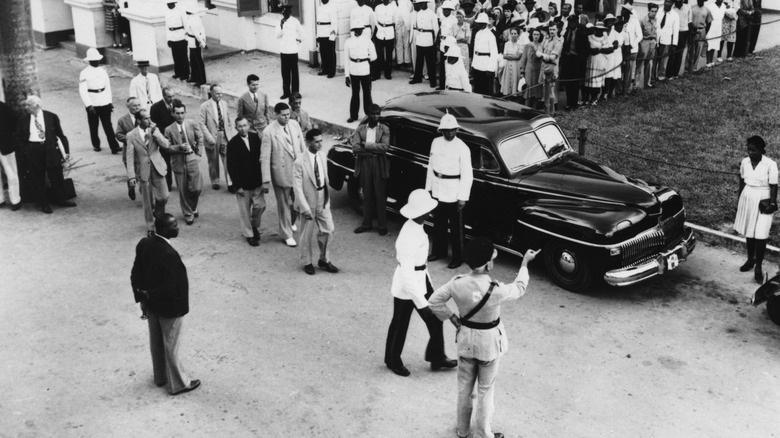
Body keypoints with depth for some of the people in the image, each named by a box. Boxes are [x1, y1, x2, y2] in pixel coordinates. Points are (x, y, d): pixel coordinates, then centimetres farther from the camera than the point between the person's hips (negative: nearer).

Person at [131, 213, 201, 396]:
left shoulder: (144, 244, -8)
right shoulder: (169, 254, -32)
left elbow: (135, 274, 2)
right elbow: (170, 288, -30)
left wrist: (141, 296, 9)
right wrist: (149, 295, -12)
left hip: (151, 304, 8)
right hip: (168, 308, -8)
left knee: (156, 341, 24)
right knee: (170, 346, 10)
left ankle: (160, 377, 44)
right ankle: (177, 383, 28)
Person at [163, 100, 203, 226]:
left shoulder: (193, 124, 1)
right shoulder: (169, 129, -1)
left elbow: (200, 139, 8)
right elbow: (167, 147, -2)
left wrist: (198, 153, -4)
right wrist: (179, 147, -18)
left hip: (192, 158, 0)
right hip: (178, 161, 0)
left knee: (196, 188, -9)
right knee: (183, 191, 6)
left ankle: (193, 207, 22)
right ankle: (188, 215, 23)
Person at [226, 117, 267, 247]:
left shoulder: (255, 138, -2)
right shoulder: (232, 144, -11)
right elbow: (231, 167, -9)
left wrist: (264, 180, -2)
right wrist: (238, 186, -12)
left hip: (257, 181, 3)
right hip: (242, 184, -3)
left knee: (260, 206, 5)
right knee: (245, 210, 7)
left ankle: (254, 226, 33)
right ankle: (249, 234, 23)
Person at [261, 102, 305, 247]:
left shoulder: (295, 125, 0)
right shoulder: (269, 132, -15)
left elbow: (302, 145, 9)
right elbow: (265, 157, -13)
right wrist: (266, 179, -15)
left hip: (298, 171, 5)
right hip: (281, 173, -5)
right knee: (284, 205, 9)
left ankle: (291, 222, 46)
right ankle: (286, 234, 23)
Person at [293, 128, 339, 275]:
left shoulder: (322, 156, -1)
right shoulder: (299, 162, -20)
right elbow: (297, 187, -18)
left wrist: (327, 196, 9)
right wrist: (305, 208, -20)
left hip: (323, 200, 5)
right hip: (308, 202, -5)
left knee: (328, 230, 9)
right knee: (307, 234, 9)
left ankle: (324, 259, 29)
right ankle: (307, 262, 29)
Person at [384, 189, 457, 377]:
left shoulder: (415, 227, -3)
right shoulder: (409, 237, -31)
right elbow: (406, 274, -32)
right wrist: (421, 302, -28)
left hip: (421, 280, 9)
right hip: (407, 285, -9)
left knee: (435, 317, 16)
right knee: (400, 324, 13)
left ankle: (437, 357, 34)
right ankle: (393, 361, 36)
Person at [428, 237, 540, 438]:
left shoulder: (457, 283, -18)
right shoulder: (495, 291, -29)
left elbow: (434, 302, -6)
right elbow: (519, 288, -8)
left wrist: (452, 318, 4)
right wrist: (525, 263, 6)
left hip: (466, 339, 4)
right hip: (489, 342, -4)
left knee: (465, 386, 22)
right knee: (485, 390, 14)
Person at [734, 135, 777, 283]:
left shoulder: (770, 164, -16)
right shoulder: (745, 162, -2)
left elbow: (773, 186, -10)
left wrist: (772, 204, -11)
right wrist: (740, 200, 14)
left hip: (763, 201, -4)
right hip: (747, 199, 5)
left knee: (760, 235, -5)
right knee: (748, 232, 14)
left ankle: (758, 267, 4)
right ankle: (750, 259, 32)